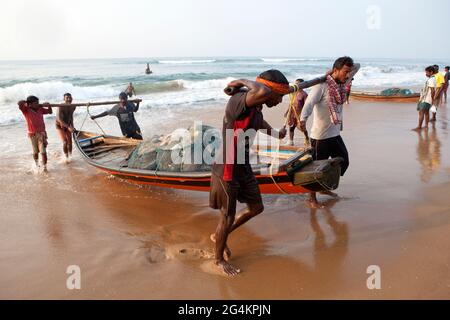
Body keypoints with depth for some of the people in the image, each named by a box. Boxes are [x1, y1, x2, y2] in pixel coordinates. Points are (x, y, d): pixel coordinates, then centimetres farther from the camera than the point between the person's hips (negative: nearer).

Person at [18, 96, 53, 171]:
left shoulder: (40, 109, 4)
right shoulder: (26, 110, -6)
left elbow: (50, 112, 17)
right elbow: (19, 103, -24)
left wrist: (49, 106, -1)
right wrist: (26, 102, -6)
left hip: (42, 133, 1)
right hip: (32, 134, -1)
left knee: (43, 151, -7)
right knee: (35, 151, 15)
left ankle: (45, 167, -2)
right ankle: (37, 165, 37)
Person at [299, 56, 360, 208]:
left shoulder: (342, 84, 5)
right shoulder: (322, 85, -18)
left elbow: (357, 66, 13)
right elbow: (309, 103, -30)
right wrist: (303, 119, -48)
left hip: (335, 134, 8)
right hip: (320, 136, -8)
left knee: (343, 162, 18)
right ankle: (312, 198, 19)